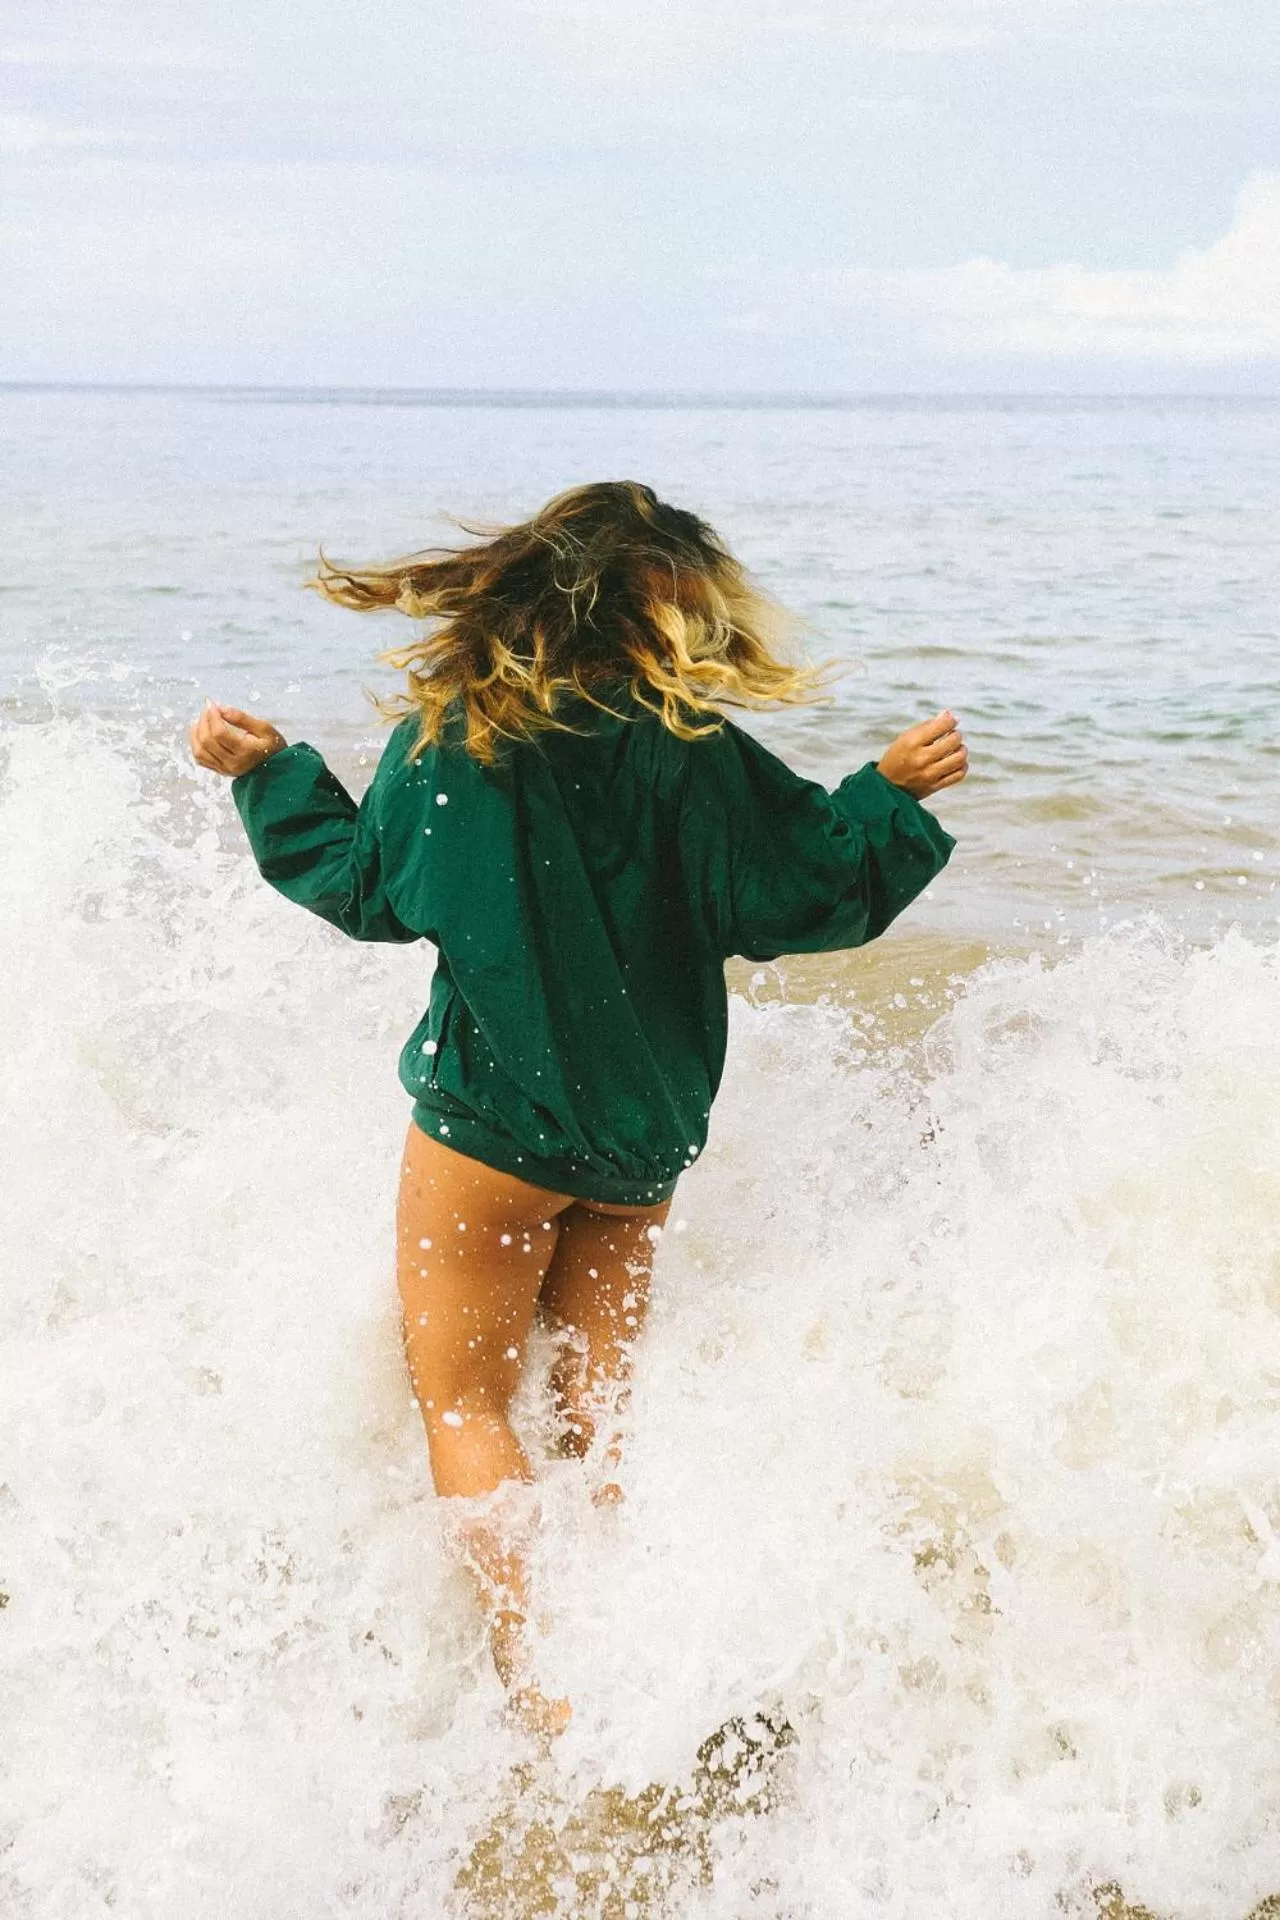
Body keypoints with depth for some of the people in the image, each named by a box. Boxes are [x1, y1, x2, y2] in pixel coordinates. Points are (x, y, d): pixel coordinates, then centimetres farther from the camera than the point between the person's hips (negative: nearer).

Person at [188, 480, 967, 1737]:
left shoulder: (447, 733, -7)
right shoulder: (687, 748, -8)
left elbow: (366, 889, 4)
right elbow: (795, 889, -3)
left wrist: (266, 774, 17)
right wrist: (891, 792, 6)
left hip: (488, 1123, -2)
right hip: (641, 1132, 3)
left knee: (464, 1405, 8)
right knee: (598, 1409, 16)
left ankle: (535, 1684, -3)